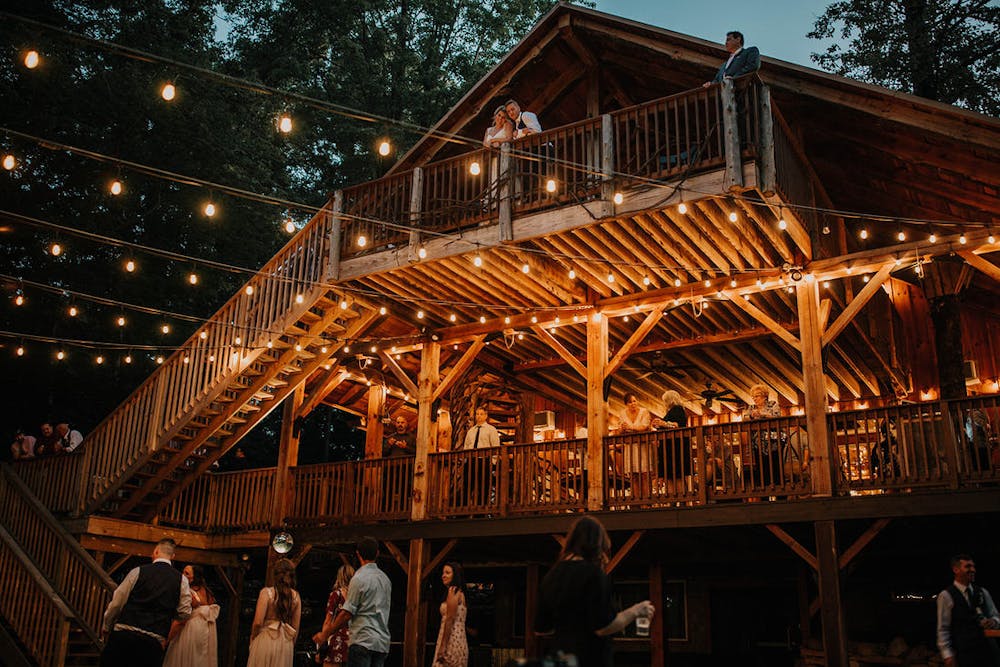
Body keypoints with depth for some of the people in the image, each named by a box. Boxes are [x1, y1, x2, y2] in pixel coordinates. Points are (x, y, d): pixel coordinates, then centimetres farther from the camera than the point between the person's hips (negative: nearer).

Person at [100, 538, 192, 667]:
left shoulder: (138, 571, 2)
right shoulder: (181, 580, 5)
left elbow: (116, 603, 5)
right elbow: (184, 613, 6)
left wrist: (106, 627, 19)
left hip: (123, 635, -1)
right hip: (154, 643, 1)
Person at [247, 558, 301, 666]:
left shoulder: (267, 592, -8)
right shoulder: (296, 596, 2)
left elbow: (258, 622, -12)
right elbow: (296, 627, 6)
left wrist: (252, 638, 6)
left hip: (266, 639, -3)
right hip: (286, 642, 3)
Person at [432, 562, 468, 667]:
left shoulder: (452, 591, -8)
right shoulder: (460, 593, 19)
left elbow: (449, 620, -14)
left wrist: (442, 647, -16)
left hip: (452, 639, -9)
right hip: (459, 639, 9)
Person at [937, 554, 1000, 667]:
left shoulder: (983, 592, 10)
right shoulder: (946, 596, -6)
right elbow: (943, 629, -7)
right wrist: (948, 656, -13)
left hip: (988, 649, 5)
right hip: (964, 653, -5)